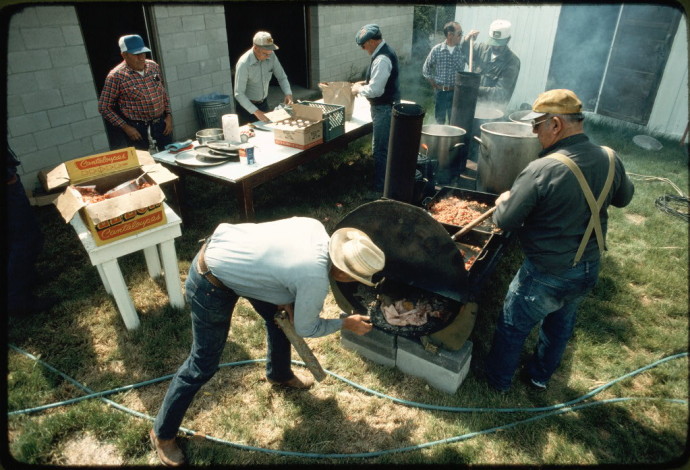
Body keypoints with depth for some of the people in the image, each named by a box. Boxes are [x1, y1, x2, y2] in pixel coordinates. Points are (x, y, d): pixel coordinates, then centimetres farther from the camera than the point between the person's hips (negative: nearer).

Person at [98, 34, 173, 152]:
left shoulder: (153, 66, 3)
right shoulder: (116, 76, -11)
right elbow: (104, 107, -6)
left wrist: (169, 115, 4)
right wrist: (125, 127, -11)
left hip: (162, 124, 5)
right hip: (138, 130, -4)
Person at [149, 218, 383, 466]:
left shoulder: (316, 227, -7)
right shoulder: (315, 279, -28)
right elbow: (306, 328, -10)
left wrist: (286, 300, 4)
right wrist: (346, 323, 3)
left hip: (222, 249, 9)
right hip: (211, 284, -9)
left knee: (281, 315, 21)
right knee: (203, 364, 5)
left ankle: (279, 374, 49)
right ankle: (162, 433, 28)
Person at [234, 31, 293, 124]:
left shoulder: (271, 56, -12)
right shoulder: (244, 64, -27)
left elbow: (282, 77, 0)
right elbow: (239, 94, -28)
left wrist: (288, 94, -20)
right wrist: (256, 112, -38)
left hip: (264, 102, 5)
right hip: (247, 105, -5)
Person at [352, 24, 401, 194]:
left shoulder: (381, 59, -23)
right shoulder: (385, 51, 10)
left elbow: (375, 90, -26)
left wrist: (359, 89, -9)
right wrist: (365, 82, 11)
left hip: (383, 109, -11)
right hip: (387, 105, 11)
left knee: (380, 150, -4)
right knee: (384, 148, 18)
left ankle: (379, 189, 5)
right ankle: (383, 183, 31)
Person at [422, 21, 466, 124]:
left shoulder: (462, 50, -2)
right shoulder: (436, 50, -2)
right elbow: (426, 69, 6)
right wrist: (435, 85, 2)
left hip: (456, 92, 0)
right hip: (440, 92, 0)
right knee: (439, 121, 8)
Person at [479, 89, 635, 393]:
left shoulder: (541, 170, -29)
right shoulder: (610, 160, -8)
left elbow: (505, 221, -20)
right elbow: (624, 197, 12)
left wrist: (503, 202, 0)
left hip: (546, 276, -6)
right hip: (589, 271, 7)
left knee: (513, 328, 17)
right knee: (560, 324, 28)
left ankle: (498, 379, 39)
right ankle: (540, 376, 49)